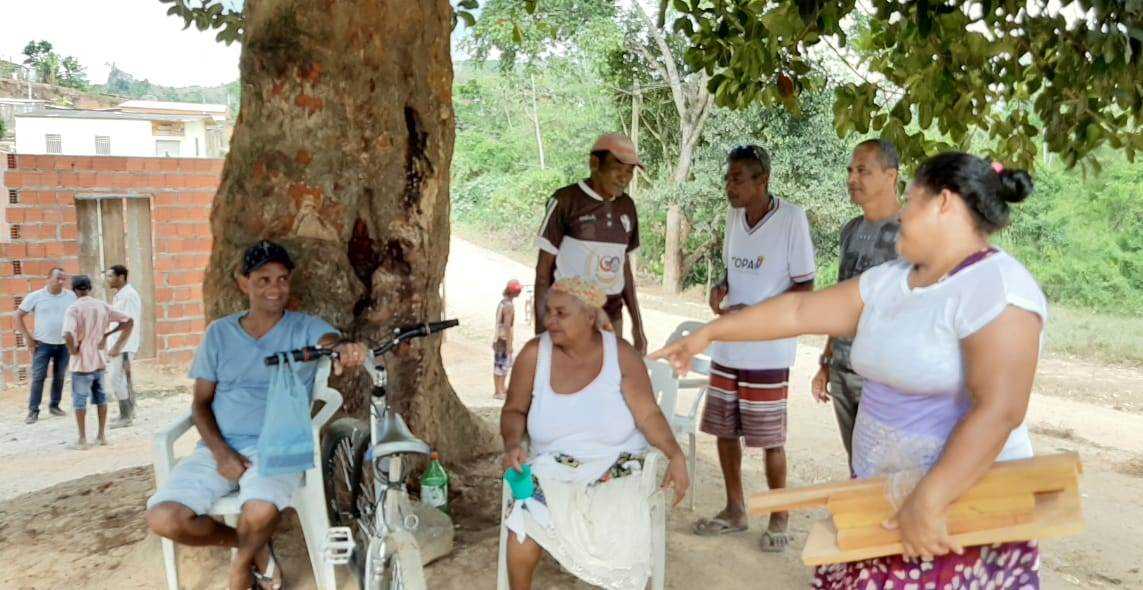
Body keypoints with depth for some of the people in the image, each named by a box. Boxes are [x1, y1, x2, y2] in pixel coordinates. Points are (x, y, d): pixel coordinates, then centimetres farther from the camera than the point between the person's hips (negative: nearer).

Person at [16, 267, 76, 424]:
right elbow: (18, 316, 0)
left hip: (64, 344, 2)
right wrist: (27, 337, -4)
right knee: (38, 377, -4)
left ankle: (54, 405, 24)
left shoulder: (71, 296, 0)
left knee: (60, 376, 11)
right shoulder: (35, 296, -6)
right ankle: (33, 411, 1)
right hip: (42, 344, -2)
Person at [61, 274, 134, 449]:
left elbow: (68, 335, -29)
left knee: (80, 400, 7)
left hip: (82, 362, -5)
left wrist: (72, 349, -12)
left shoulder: (74, 309, -14)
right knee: (100, 397, 16)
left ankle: (82, 439, 11)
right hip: (99, 360, 5)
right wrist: (119, 344, 5)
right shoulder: (102, 306, 2)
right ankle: (102, 435, 21)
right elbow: (129, 321, 3)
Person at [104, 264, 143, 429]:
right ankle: (129, 412, 23)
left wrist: (117, 346, -22)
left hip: (123, 346, -9)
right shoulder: (119, 295, 13)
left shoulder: (129, 295, -16)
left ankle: (125, 417, -1)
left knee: (116, 380, -7)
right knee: (123, 379, 14)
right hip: (117, 345, 9)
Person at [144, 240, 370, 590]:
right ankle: (255, 546, 9)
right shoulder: (219, 332, 9)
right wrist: (221, 453, -9)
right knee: (163, 518, -18)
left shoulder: (305, 328, 2)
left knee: (261, 513, -33)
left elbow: (330, 341, -22)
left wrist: (344, 349, -49)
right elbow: (201, 402, 9)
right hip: (220, 448, 3)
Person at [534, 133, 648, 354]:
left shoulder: (626, 207, 9)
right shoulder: (566, 200, -7)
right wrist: (541, 330, -9)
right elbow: (543, 269, -5)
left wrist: (637, 325, 15)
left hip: (611, 318, 5)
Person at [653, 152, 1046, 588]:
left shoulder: (995, 286, -19)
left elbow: (999, 410, -27)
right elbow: (799, 310, 11)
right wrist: (708, 333, 13)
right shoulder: (889, 280, 7)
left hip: (963, 511, -7)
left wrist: (927, 502, -29)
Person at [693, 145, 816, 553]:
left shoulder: (791, 218, -14)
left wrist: (753, 314, -21)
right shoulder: (734, 215, 6)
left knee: (770, 438, 3)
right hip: (727, 346, 7)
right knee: (724, 430, 13)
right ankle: (735, 510, 30)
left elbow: (804, 286, -11)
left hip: (768, 350, -6)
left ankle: (778, 518, 23)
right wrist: (721, 288, -4)